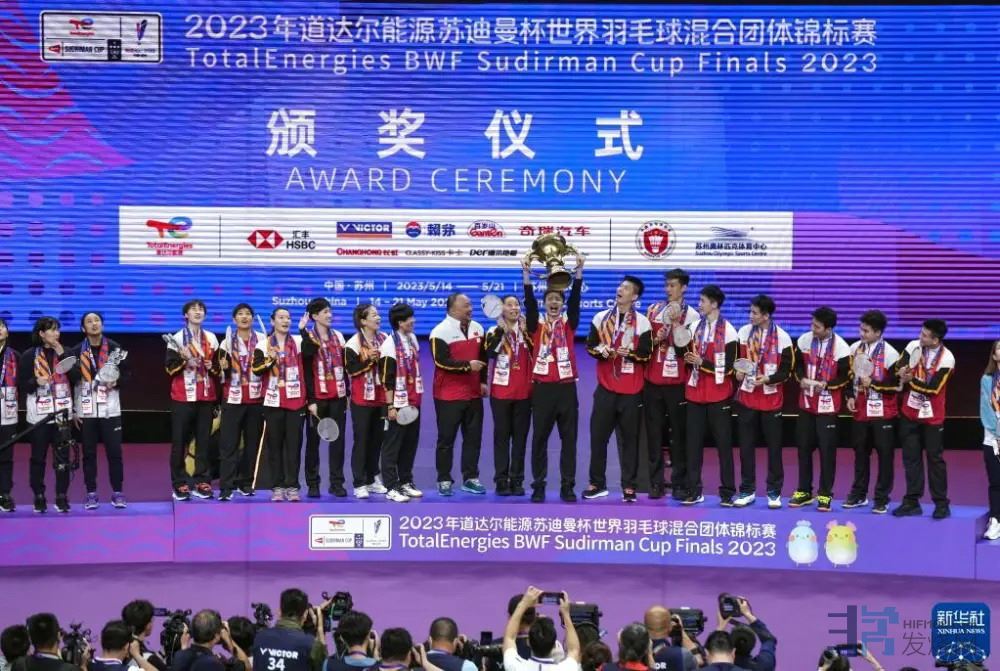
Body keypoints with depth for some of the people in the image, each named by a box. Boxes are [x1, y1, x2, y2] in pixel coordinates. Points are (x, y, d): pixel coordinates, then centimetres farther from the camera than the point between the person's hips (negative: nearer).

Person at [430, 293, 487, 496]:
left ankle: (470, 478, 15)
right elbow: (441, 361, -20)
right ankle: (444, 480, 7)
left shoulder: (477, 328, 9)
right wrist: (467, 365, -23)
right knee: (446, 439, 0)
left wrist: (483, 381, 12)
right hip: (448, 395, -6)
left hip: (473, 394, 6)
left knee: (473, 437, 7)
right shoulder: (441, 332, -12)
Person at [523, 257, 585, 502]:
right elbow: (529, 302, -7)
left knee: (569, 438, 3)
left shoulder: (568, 323, 8)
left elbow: (575, 299, -4)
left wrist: (578, 271, -15)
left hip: (566, 387, 1)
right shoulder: (536, 324, 6)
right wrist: (527, 274, -19)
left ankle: (567, 486, 8)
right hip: (542, 388, -1)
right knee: (539, 438, 3)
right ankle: (538, 485, 8)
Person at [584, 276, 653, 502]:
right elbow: (590, 344, 9)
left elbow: (646, 353, -3)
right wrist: (600, 350, -13)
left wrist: (629, 353, -21)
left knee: (630, 438, 1)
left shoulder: (642, 322, 0)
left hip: (631, 390, -2)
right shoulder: (601, 317, 8)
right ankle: (597, 483, 12)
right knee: (598, 435, 3)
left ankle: (629, 486, 6)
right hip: (605, 387, 2)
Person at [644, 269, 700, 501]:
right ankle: (656, 482, 10)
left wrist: (675, 322, -19)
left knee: (678, 433, -1)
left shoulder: (691, 315, -2)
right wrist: (654, 340, -4)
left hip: (677, 382, -3)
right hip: (652, 380, 4)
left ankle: (679, 483, 3)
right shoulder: (653, 309, 10)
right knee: (654, 433, 5)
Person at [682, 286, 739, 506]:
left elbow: (727, 367, -10)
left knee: (724, 443, 1)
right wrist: (690, 359, -4)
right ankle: (694, 490, 10)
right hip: (695, 393, 5)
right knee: (693, 442, 5)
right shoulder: (696, 326, 11)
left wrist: (702, 362, -17)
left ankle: (727, 491, 6)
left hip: (718, 395, -5)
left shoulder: (728, 331, -7)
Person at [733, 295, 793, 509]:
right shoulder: (744, 332, 3)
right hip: (746, 397, 3)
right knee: (746, 445, 6)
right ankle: (747, 491, 14)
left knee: (774, 446, 4)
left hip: (771, 400, -3)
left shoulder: (782, 337, -7)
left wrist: (768, 379, -19)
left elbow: (786, 370, -5)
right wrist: (738, 371, -8)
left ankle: (774, 492, 14)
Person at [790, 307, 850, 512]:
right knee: (804, 447, 10)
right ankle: (804, 491, 21)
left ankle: (825, 495, 7)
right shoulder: (804, 340, -1)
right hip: (806, 403, 4)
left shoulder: (841, 347, -13)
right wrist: (801, 379, -8)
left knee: (827, 450, -2)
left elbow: (845, 377, -6)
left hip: (828, 406, -4)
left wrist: (826, 384, -21)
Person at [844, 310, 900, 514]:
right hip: (860, 410, 5)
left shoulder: (890, 354, -12)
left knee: (884, 454, 0)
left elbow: (896, 385, -10)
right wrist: (850, 396, 3)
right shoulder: (854, 349, 5)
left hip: (882, 412, -5)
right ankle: (859, 494, 24)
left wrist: (873, 383, -18)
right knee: (860, 452, 13)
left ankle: (882, 498, 7)